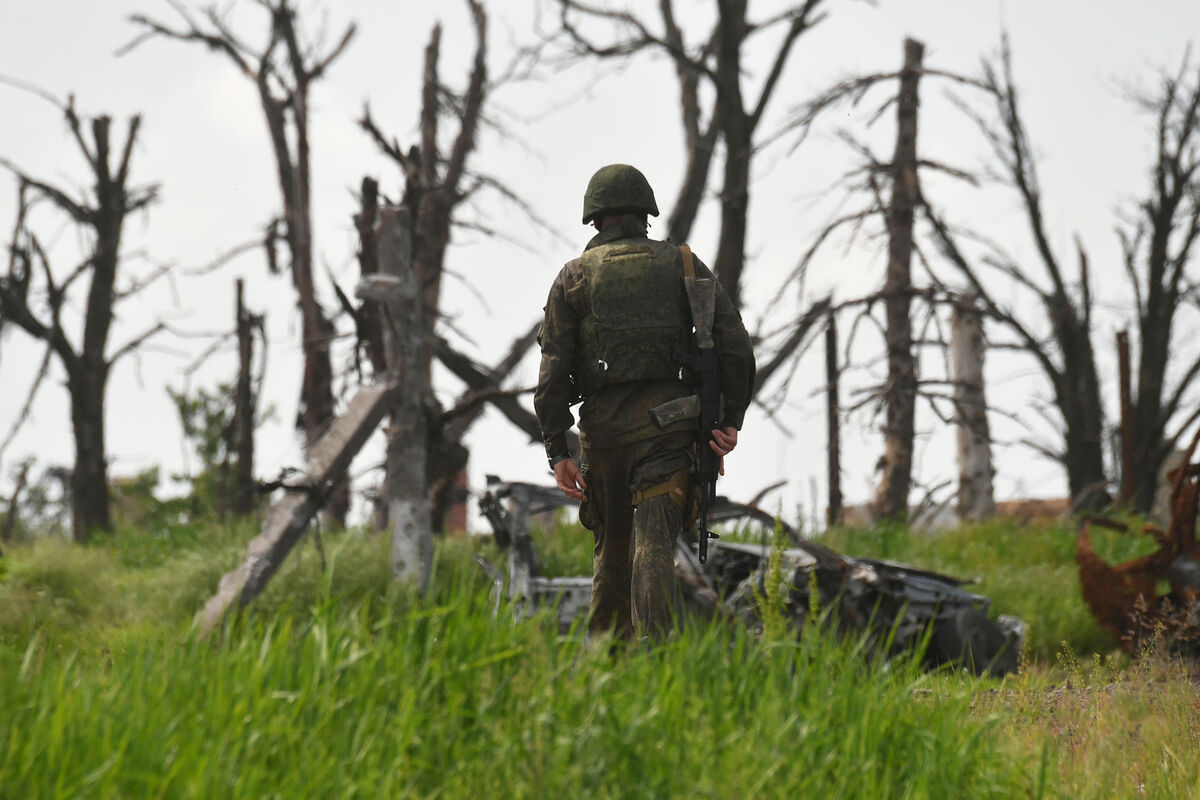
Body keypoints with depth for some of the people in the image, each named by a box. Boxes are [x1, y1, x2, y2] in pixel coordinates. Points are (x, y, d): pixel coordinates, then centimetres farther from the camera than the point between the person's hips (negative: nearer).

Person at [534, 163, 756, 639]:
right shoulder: (683, 266, 11)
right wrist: (730, 421, 4)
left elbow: (554, 370, 2)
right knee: (653, 546, -9)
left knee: (611, 549, 16)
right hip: (669, 424, -1)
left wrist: (557, 451, 1)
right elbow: (735, 347, 1)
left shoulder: (575, 276, 9)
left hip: (603, 426, 1)